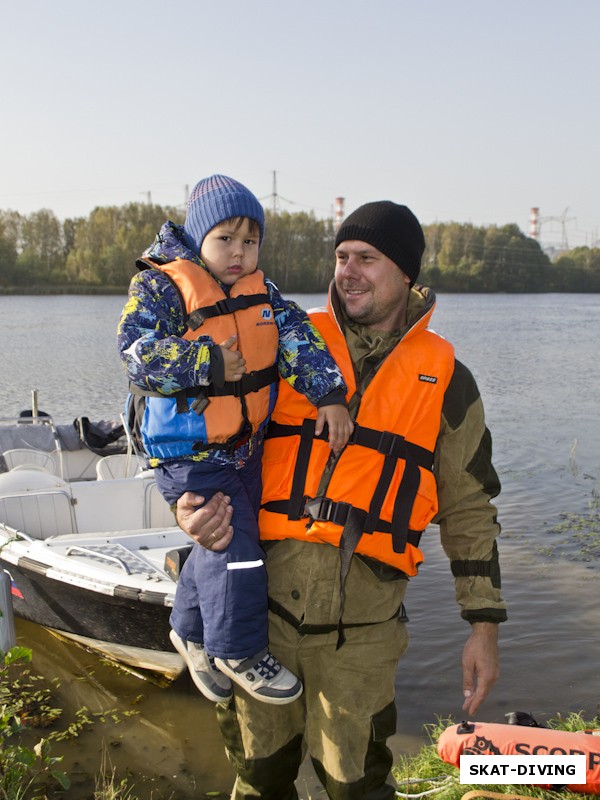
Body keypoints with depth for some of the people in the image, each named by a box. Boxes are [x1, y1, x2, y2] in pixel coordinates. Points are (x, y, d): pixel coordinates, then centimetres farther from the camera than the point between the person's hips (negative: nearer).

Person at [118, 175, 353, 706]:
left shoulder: (260, 291, 6)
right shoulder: (159, 288, -12)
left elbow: (297, 336, -7)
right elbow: (139, 357, -23)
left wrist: (329, 393, -20)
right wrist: (210, 363, -26)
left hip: (247, 445, 7)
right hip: (189, 451, -7)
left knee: (220, 546, 18)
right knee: (231, 545, -10)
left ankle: (192, 630, 40)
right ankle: (237, 651, 11)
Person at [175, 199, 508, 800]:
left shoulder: (446, 379, 4)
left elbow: (469, 509, 8)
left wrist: (484, 625, 4)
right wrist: (192, 505, -10)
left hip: (362, 625, -1)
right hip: (265, 606, 2)